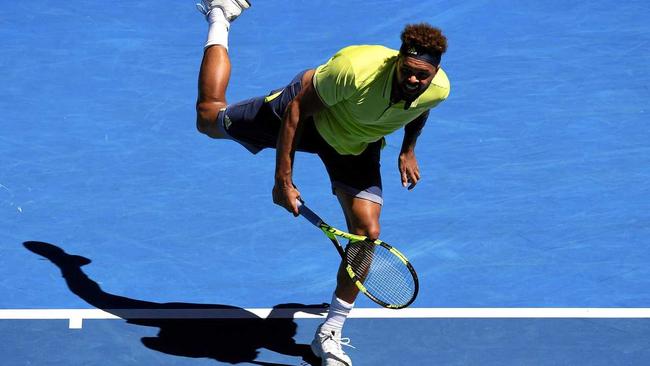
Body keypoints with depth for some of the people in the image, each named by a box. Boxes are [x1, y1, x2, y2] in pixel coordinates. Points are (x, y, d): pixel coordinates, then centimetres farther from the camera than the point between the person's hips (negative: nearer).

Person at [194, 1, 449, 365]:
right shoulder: (357, 71, -44)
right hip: (310, 116, -3)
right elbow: (296, 110, -29)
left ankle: (329, 334, 6)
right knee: (209, 117, 14)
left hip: (357, 145, 3)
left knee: (367, 232, -10)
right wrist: (283, 179, -28)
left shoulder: (439, 89, -29)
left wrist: (408, 150, 7)